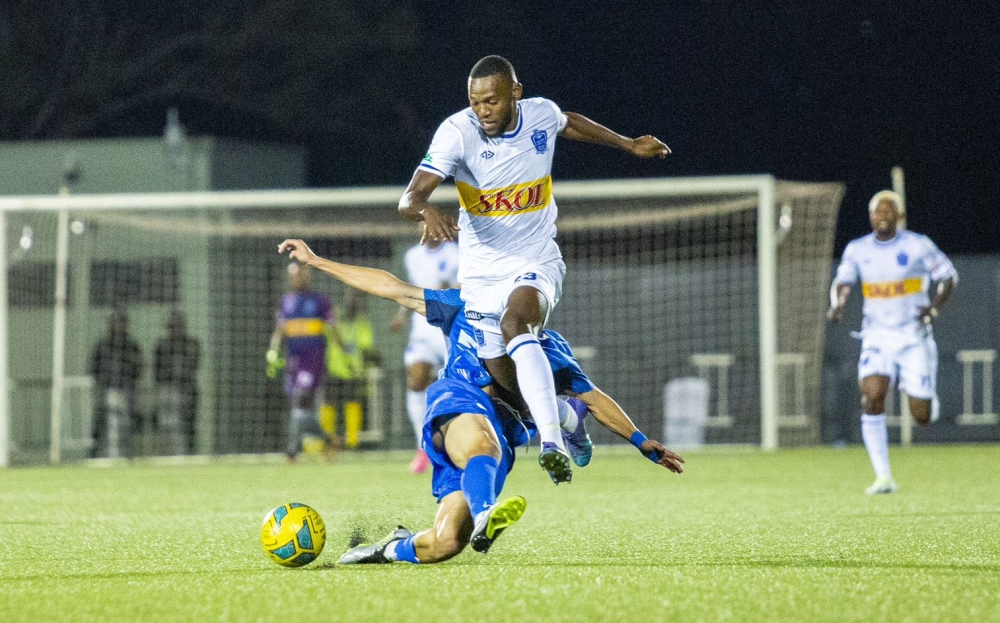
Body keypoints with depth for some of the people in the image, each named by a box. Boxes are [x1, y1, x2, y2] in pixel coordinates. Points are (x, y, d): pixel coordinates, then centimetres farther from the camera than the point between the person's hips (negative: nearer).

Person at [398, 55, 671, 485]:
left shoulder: (542, 114, -8)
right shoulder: (457, 132, -17)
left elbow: (569, 124, 19)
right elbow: (409, 198, -25)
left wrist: (629, 145, 27)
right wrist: (427, 211, -48)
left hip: (536, 261, -1)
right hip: (481, 270, 1)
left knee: (515, 322, -34)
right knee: (505, 382, 2)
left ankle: (553, 443, -44)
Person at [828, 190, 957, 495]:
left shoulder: (918, 245, -6)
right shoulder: (857, 250, 3)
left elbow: (948, 276, 3)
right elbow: (842, 282, 12)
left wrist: (934, 308, -13)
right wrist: (837, 306, -11)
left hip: (914, 339, -2)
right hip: (877, 339, 2)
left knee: (922, 417, -3)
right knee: (872, 398, -21)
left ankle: (929, 400, 38)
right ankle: (883, 477, -16)